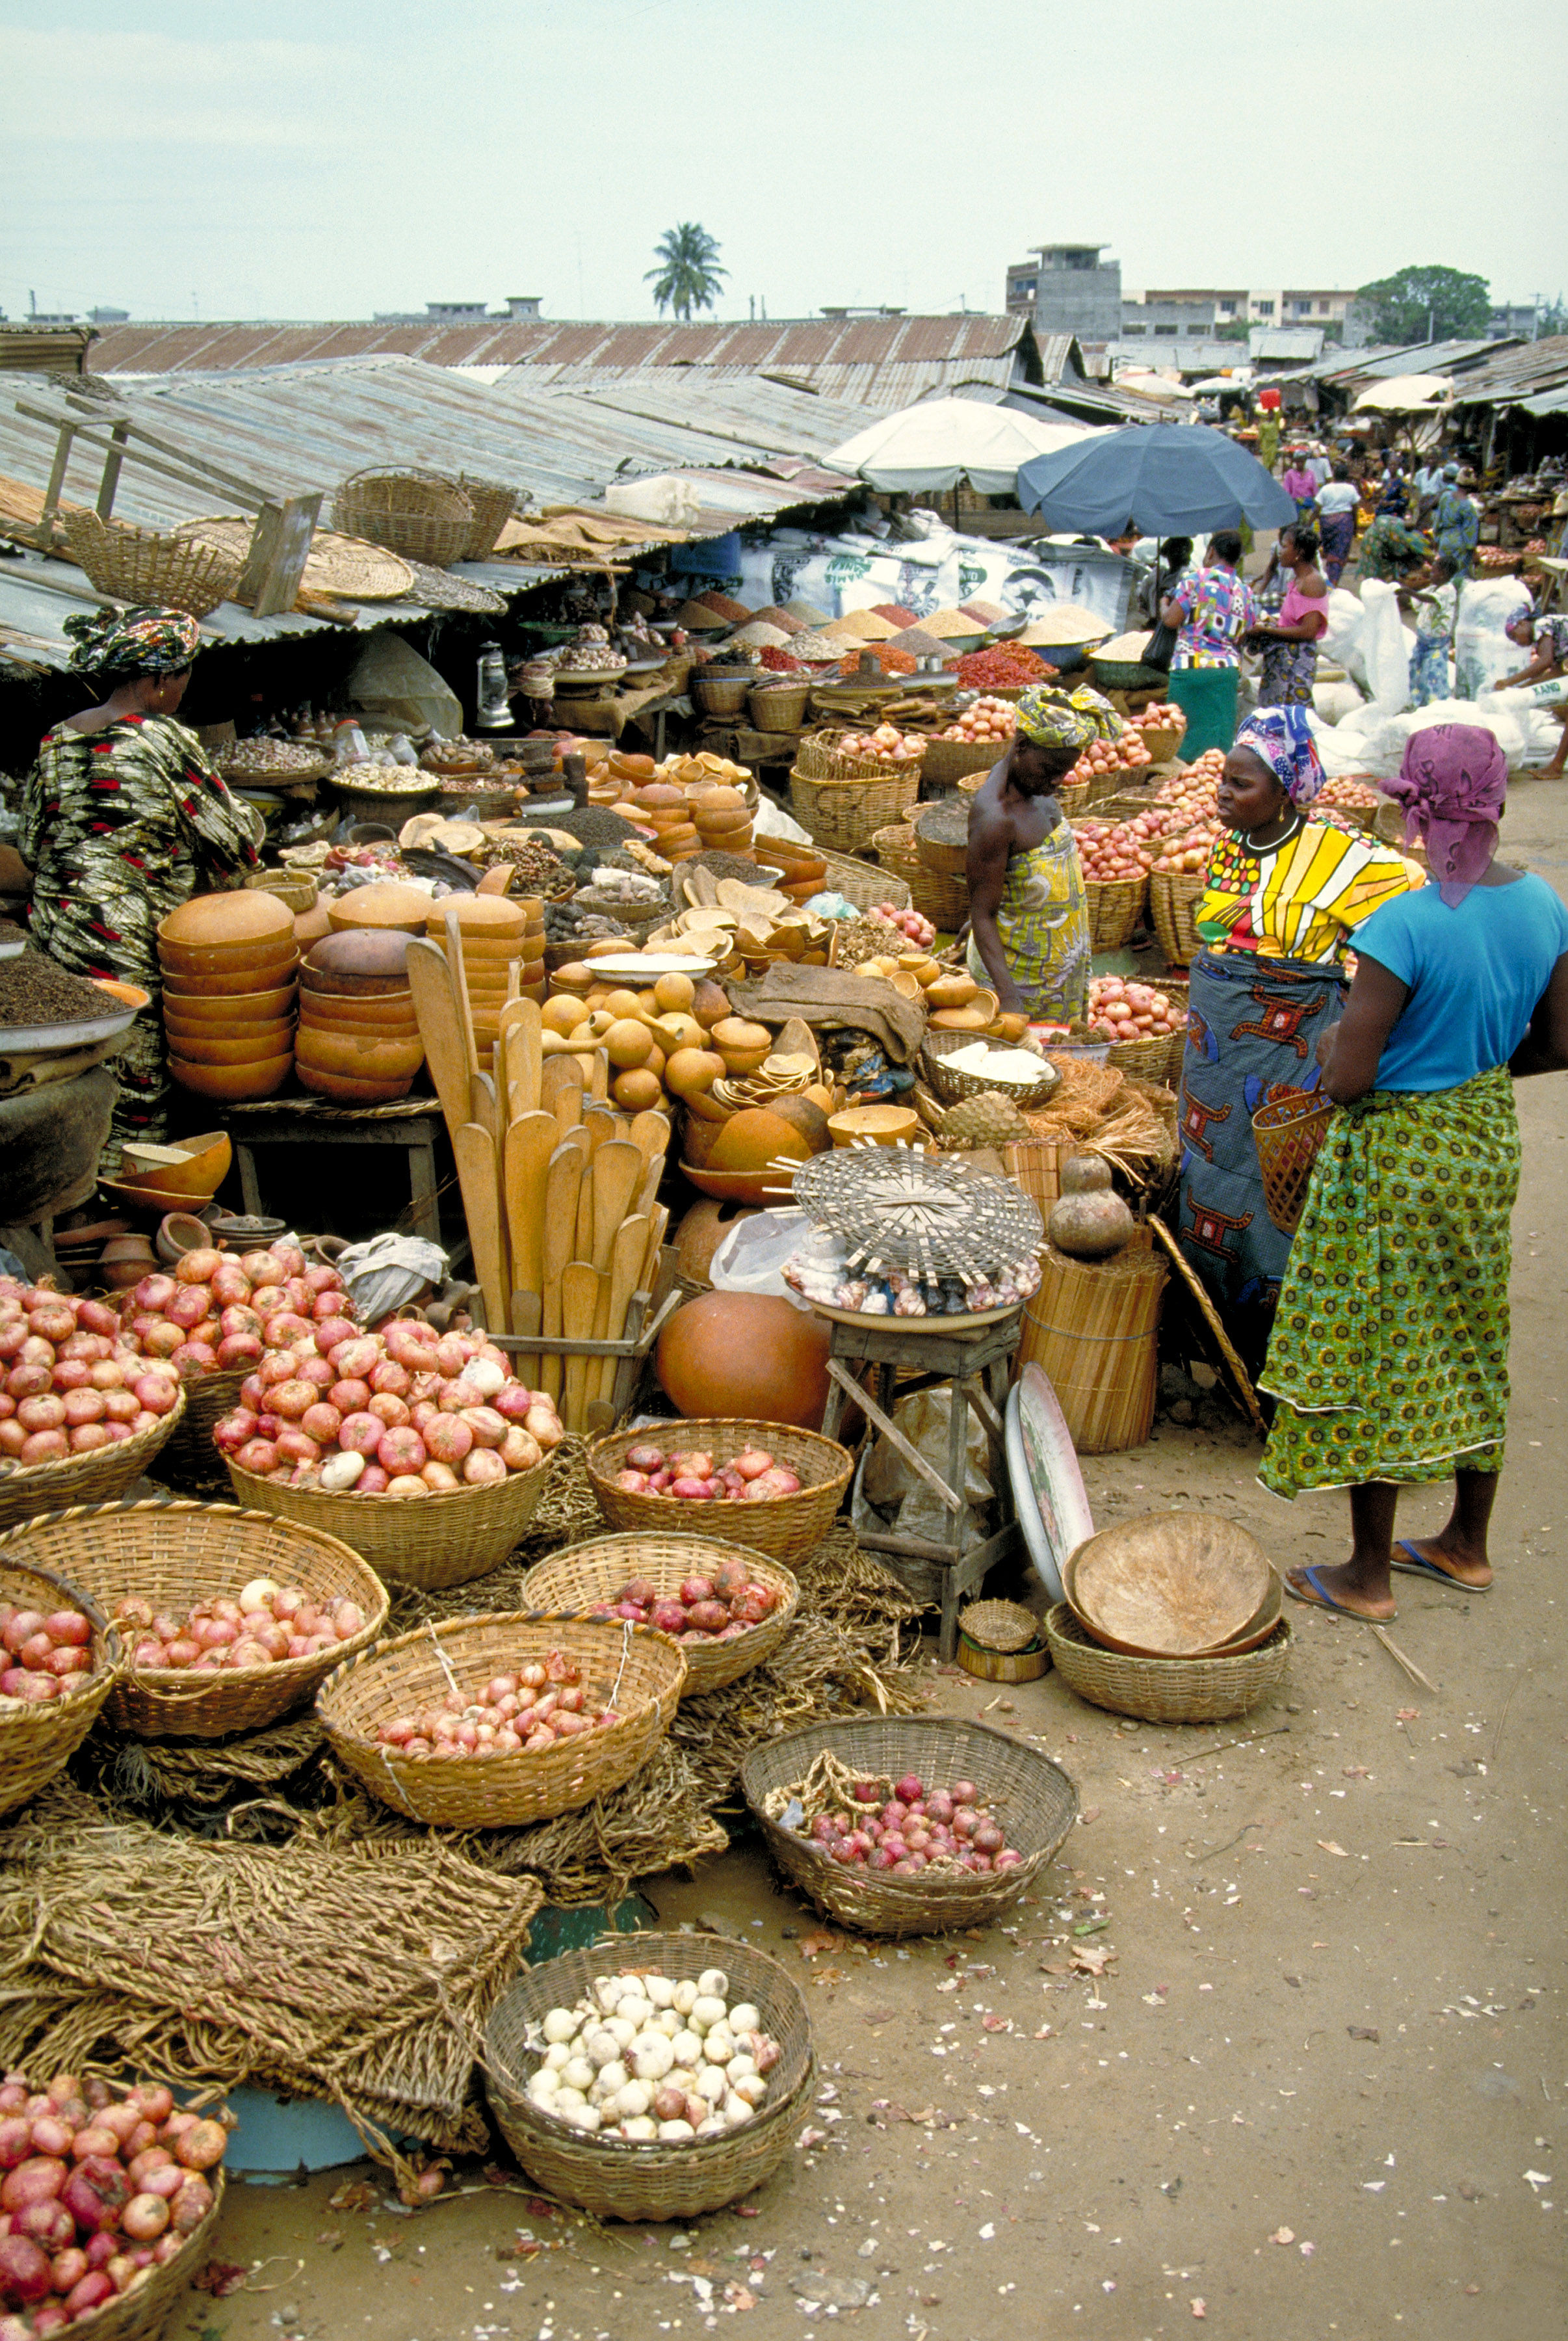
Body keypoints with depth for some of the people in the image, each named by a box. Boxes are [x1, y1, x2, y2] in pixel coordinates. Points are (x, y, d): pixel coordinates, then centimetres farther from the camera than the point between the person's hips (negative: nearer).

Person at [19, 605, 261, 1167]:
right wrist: (249, 821, 13)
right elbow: (235, 843, -9)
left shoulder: (57, 739, 8)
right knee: (137, 1086, 1)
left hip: (54, 933, 8)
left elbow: (31, 844, 14)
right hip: (130, 947, -7)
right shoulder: (163, 741, -13)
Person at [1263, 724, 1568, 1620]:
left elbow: (1346, 1080, -24)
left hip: (1395, 1154, -7)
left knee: (1375, 1354, 6)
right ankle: (1468, 1544, 35)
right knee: (1470, 1342, 20)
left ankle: (1369, 1574, 18)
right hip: (1487, 1142, 7)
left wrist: (1335, 1045, -3)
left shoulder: (1404, 926, -27)